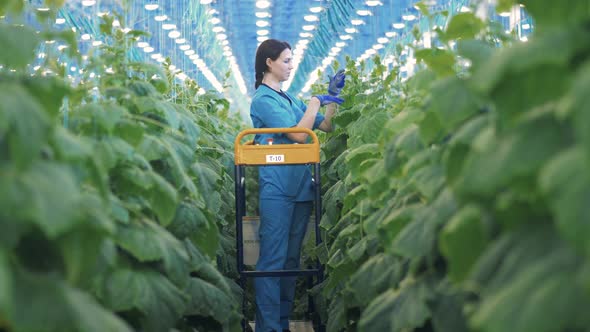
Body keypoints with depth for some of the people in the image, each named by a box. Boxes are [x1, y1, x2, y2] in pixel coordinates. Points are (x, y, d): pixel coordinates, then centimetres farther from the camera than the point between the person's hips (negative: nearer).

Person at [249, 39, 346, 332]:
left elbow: (325, 126, 19)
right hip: (277, 188, -9)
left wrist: (333, 96, 10)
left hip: (301, 186, 9)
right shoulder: (263, 99, -7)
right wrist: (315, 102, -6)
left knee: (291, 258, 11)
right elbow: (299, 134, -14)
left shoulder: (288, 98, 18)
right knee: (272, 259, -8)